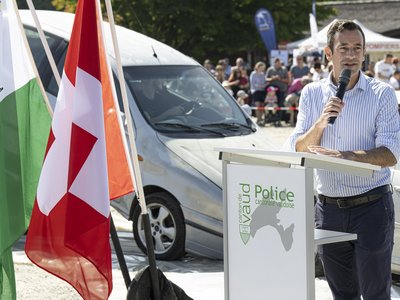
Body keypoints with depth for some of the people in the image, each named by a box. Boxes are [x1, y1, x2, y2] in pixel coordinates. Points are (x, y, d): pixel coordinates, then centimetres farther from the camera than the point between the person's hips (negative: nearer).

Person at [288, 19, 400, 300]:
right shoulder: (312, 93, 7)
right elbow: (299, 150, 4)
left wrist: (343, 155, -27)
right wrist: (321, 122, -14)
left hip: (371, 205, -4)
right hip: (328, 207, 4)